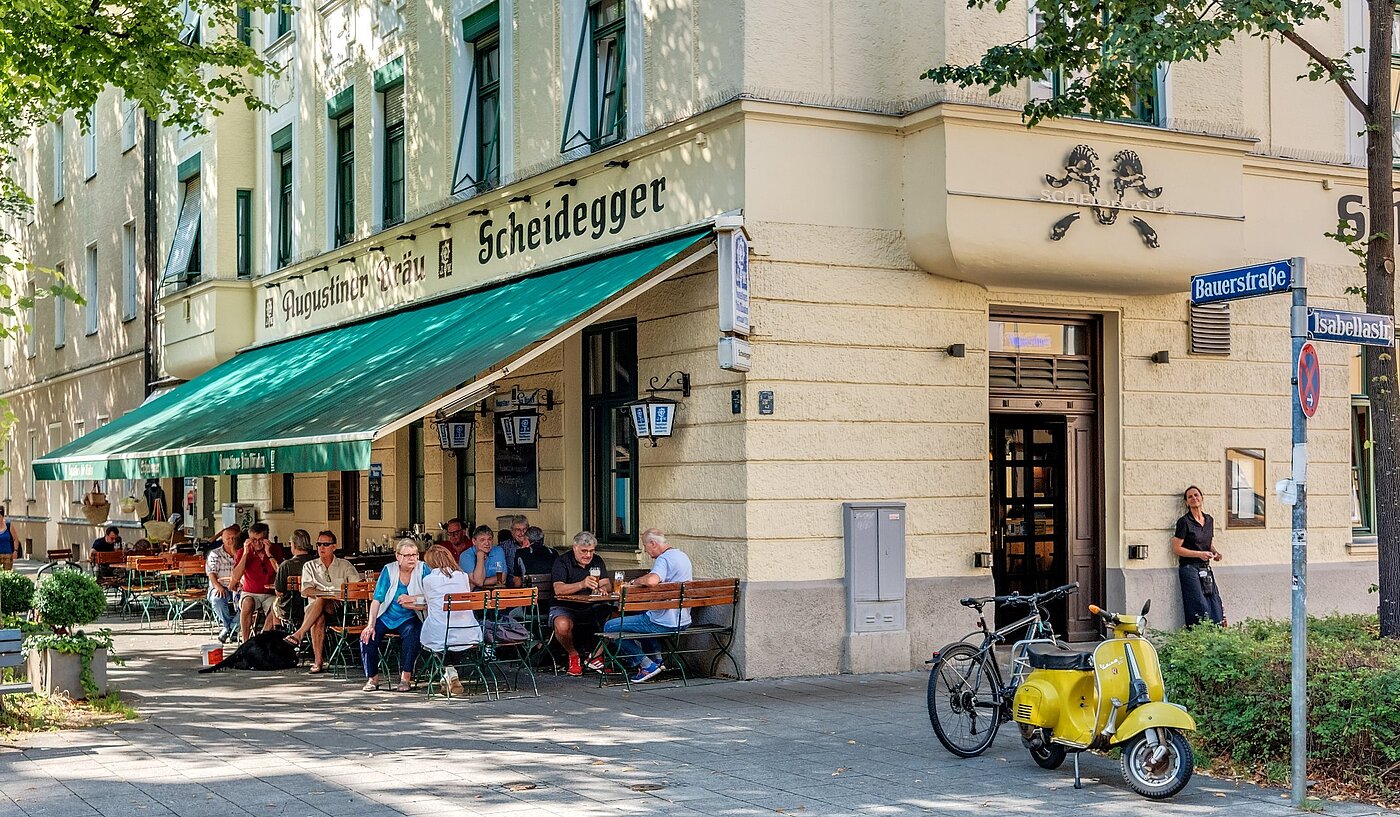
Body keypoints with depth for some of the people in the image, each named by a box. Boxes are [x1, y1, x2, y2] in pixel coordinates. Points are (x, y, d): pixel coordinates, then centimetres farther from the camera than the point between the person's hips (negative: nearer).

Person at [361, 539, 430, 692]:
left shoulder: (422, 569, -5)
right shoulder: (389, 570, -4)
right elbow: (377, 599, -10)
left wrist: (413, 599, -21)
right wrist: (371, 625, -19)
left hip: (409, 618, -2)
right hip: (386, 617, 2)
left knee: (411, 634, -32)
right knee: (367, 637, -20)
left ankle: (406, 677, -22)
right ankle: (372, 677, -2)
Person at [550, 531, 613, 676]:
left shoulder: (597, 561, 9)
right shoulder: (562, 562, -8)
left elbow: (607, 584, 1)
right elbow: (558, 589, -23)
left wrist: (603, 589, -25)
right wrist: (582, 584, -38)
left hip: (591, 607, 5)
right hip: (565, 607, -4)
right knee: (562, 625, -38)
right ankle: (573, 655, -6)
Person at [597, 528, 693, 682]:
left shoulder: (664, 559, -18)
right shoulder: (683, 557, 12)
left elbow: (652, 581, -39)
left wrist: (635, 581, -18)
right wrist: (641, 583, 23)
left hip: (664, 623, -10)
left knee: (610, 627, -4)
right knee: (642, 616, 39)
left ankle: (647, 665, -5)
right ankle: (656, 659, 27)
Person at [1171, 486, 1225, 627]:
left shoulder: (1209, 520, 11)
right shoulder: (1184, 522, -8)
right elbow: (1176, 548, -9)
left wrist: (1214, 552, 3)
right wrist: (1199, 554, -15)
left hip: (1205, 568, 6)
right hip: (1189, 568, -6)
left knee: (1216, 608, 0)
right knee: (1201, 608, -12)